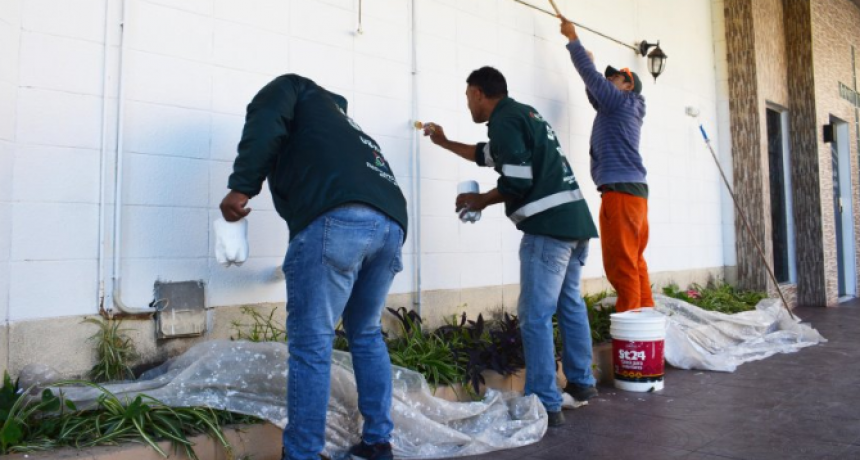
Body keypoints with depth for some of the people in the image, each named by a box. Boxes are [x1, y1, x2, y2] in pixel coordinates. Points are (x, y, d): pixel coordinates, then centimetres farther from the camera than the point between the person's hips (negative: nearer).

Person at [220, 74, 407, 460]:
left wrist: (241, 187, -5)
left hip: (335, 220, -7)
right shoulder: (344, 123, 41)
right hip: (391, 223, 8)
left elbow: (265, 126, 0)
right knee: (366, 334, 21)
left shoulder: (293, 88, 24)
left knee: (311, 344, 0)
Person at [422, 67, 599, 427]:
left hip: (549, 226, -10)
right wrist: (444, 142, 46)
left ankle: (546, 405, -2)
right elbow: (488, 155, 37)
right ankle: (581, 382, 31)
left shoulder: (504, 120, -7)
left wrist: (481, 201, 0)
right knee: (569, 304, 19)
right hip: (575, 221, 10)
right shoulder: (524, 113, 23)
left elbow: (517, 180, -17)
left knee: (536, 315, -6)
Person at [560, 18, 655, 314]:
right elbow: (595, 92, 38)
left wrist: (572, 38, 10)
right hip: (631, 189, 10)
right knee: (634, 262, 8)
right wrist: (589, 62, 38)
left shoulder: (622, 101, 0)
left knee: (621, 264, -11)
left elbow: (591, 76, 0)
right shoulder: (618, 108, 24)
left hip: (621, 190, -10)